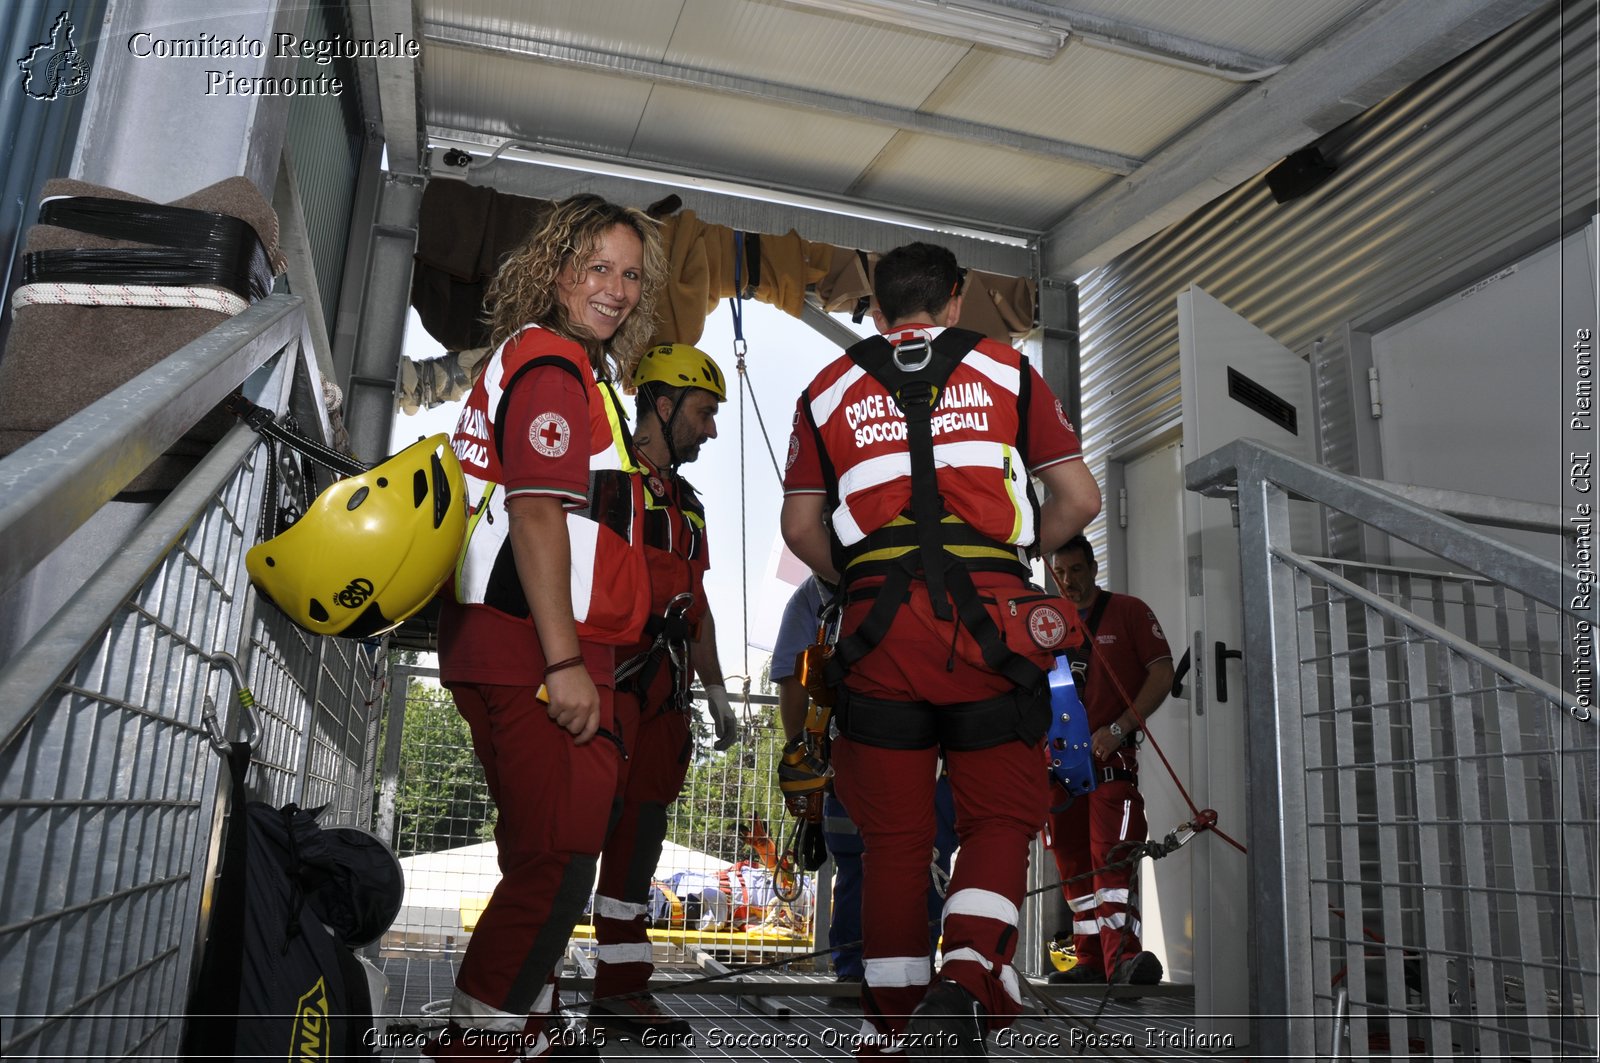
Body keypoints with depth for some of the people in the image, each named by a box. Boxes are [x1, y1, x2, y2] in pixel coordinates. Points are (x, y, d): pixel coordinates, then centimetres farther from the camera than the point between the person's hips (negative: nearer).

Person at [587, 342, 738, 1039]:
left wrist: (716, 691, 24)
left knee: (641, 827, 7)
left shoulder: (686, 504, 24)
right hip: (608, 675, -8)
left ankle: (621, 988, 13)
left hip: (663, 687, 8)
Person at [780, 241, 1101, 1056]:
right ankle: (968, 974, -12)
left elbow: (800, 528, 11)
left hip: (881, 624, 1)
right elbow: (1079, 498, 9)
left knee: (893, 837, 11)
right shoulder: (1006, 370, 14)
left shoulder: (830, 388, 16)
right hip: (989, 618, -1)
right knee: (1000, 814, 10)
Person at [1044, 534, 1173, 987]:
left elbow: (1162, 674, -5)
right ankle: (1091, 960, 16)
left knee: (1111, 856, -16)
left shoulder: (1128, 611, 3)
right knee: (1073, 863, 7)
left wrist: (1118, 730, -14)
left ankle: (1122, 956, -18)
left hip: (1112, 756, -5)